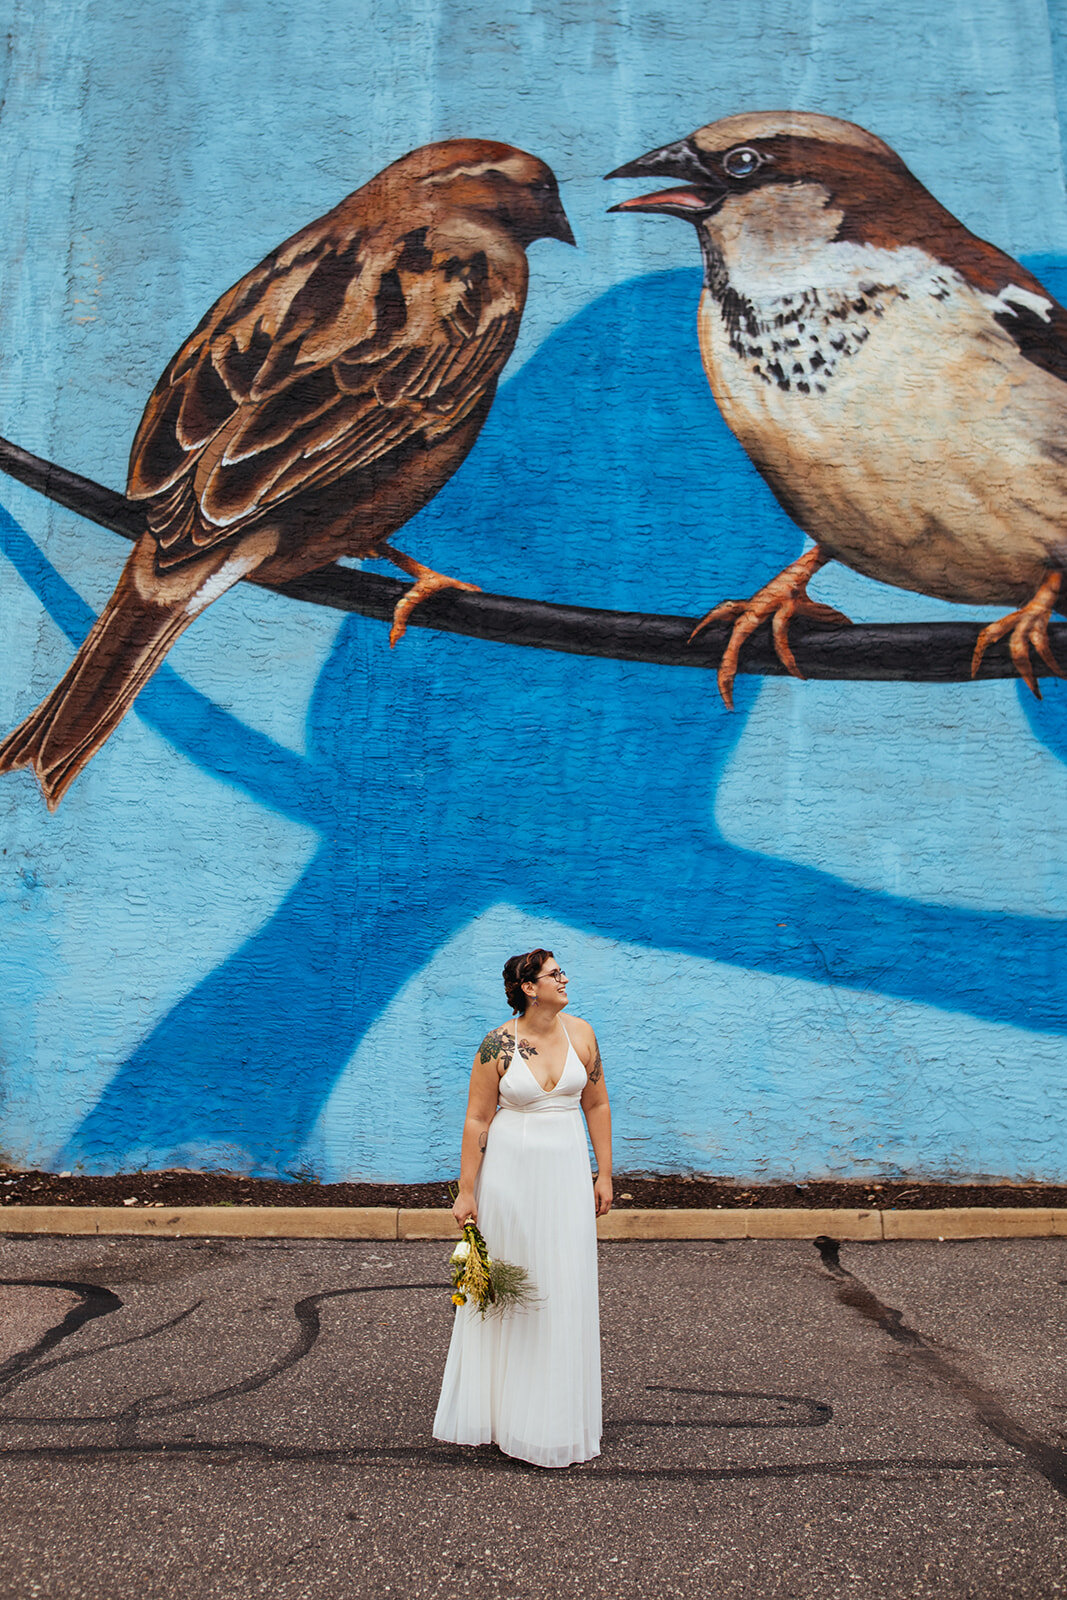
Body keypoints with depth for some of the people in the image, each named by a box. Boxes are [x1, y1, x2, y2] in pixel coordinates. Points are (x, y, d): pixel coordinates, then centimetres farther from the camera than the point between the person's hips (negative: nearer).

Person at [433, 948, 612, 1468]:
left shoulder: (580, 1034, 0)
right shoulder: (498, 1044, -10)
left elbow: (597, 1106, 7)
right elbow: (477, 1120, -7)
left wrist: (603, 1175, 6)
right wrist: (466, 1191, -7)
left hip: (567, 1171, 3)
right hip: (510, 1172, -3)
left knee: (565, 1290, 7)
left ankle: (556, 1418, 24)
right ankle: (498, 1405, 28)